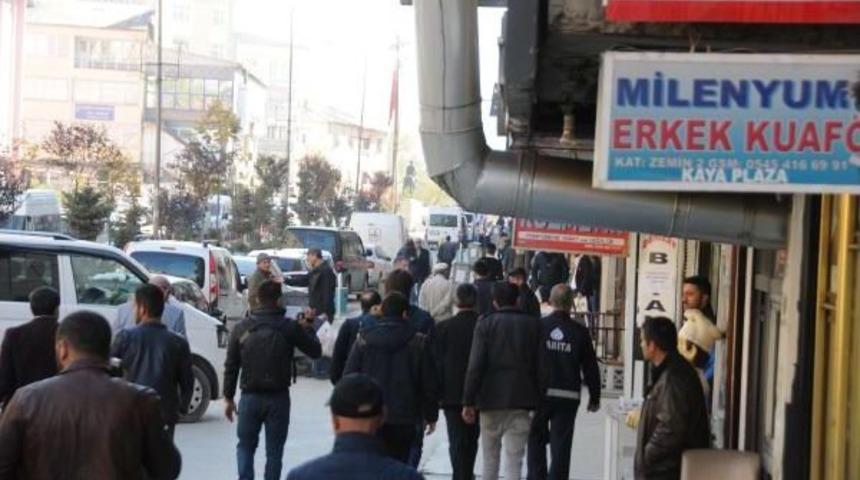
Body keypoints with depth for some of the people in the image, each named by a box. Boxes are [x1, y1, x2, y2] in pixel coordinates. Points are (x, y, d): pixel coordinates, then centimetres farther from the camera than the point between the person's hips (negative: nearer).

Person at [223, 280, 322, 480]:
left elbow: (231, 366, 1)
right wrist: (306, 327, 17)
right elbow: (315, 351, 1)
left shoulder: (241, 328, -2)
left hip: (250, 397, 1)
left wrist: (228, 397, 9)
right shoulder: (289, 328, -9)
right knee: (274, 450, 8)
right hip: (278, 398, -1)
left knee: (245, 446, 15)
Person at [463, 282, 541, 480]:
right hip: (521, 401, 0)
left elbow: (475, 365, -7)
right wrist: (538, 400, 11)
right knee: (514, 458, -1)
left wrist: (468, 402, -5)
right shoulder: (532, 325, 3)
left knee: (490, 456, 14)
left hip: (490, 399, 0)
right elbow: (538, 365, 4)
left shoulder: (486, 324, -2)